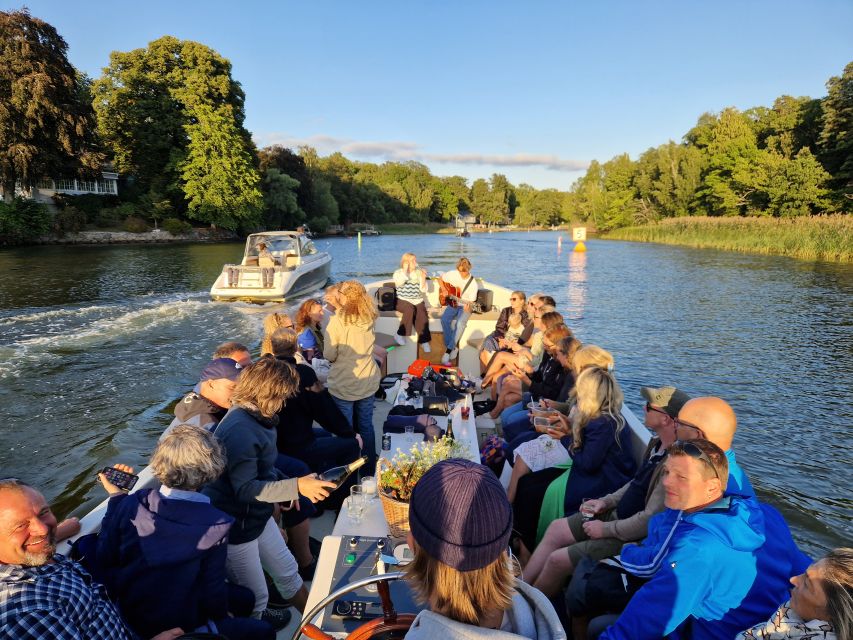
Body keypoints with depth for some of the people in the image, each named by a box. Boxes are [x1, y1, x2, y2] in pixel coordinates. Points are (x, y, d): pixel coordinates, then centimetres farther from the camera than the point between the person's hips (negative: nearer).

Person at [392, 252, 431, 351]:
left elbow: (423, 289, 4)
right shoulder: (398, 272, 1)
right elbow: (398, 283, -23)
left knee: (422, 313, -28)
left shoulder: (419, 272, 9)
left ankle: (424, 340, -24)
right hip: (403, 301, -3)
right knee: (410, 309, -36)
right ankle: (400, 334, -22)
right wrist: (405, 270, -19)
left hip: (418, 300, 3)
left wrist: (423, 278, -10)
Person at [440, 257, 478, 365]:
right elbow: (441, 279, 12)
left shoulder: (473, 284, -13)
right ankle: (453, 347, -18)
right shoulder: (452, 274, -7)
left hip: (464, 306, -3)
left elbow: (470, 302, -12)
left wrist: (468, 307, -34)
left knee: (460, 323, -34)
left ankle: (448, 350, -27)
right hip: (452, 304, 3)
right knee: (444, 319, -29)